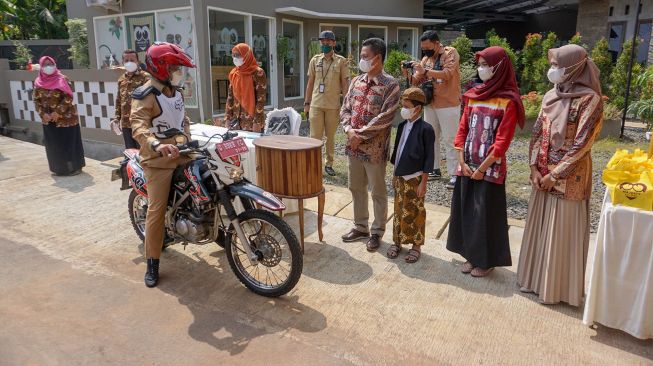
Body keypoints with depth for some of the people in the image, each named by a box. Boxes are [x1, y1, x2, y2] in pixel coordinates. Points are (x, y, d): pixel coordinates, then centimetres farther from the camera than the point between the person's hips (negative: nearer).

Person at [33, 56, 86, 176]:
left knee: (69, 142, 0)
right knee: (53, 144, 8)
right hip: (48, 120, 4)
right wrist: (43, 114, -8)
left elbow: (68, 97, -14)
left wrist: (58, 112, -19)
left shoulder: (62, 79, -8)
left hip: (65, 118, -4)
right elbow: (36, 100, 7)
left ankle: (75, 167, 9)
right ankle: (58, 168, 20)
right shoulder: (38, 82, 5)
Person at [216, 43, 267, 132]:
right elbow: (230, 97, 12)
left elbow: (261, 99, -13)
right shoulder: (233, 73, 8)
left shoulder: (258, 73, -10)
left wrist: (257, 122, -17)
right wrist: (227, 118, 5)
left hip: (252, 121, -5)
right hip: (236, 120, 6)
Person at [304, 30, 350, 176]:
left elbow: (345, 83, 0)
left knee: (331, 136, 8)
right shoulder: (315, 60, 7)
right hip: (316, 104, 1)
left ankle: (329, 164, 20)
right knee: (315, 136, 2)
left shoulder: (341, 61, 0)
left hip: (333, 105, -1)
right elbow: (310, 82, 10)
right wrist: (306, 103, 7)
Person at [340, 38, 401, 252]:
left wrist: (361, 134, -17)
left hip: (375, 148, -6)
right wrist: (348, 129, -10)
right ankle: (360, 227, 33)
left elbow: (384, 118, -18)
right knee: (356, 188, 16)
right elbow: (345, 109, 9)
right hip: (354, 146, 7)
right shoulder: (356, 81, 8)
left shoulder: (390, 85, -12)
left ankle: (377, 232, 23)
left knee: (377, 192, 7)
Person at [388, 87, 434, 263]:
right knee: (399, 211, 15)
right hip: (400, 177, 6)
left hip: (415, 179, -6)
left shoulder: (425, 129, -15)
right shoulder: (402, 126, 6)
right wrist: (395, 174, 15)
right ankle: (397, 241, 29)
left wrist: (423, 182, -13)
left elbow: (428, 158, -14)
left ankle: (416, 245, 21)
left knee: (415, 213, 7)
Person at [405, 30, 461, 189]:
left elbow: (447, 74, -24)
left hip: (448, 105, -6)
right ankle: (435, 170, 25)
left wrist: (425, 71, -32)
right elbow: (417, 82, 6)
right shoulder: (426, 58, 9)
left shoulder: (451, 53, -8)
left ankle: (454, 174, 4)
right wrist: (408, 75, -14)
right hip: (430, 104, 7)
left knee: (449, 140, -3)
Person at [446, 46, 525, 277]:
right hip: (467, 166, 6)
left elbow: (502, 141, -14)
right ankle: (472, 255, 29)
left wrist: (482, 169, -13)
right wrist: (462, 162, -3)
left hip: (490, 168, -5)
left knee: (487, 213, 4)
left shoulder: (509, 101, -10)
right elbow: (462, 130, 6)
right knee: (466, 210, 12)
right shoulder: (473, 95, 7)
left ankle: (487, 260, 22)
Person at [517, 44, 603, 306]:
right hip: (542, 174, 7)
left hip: (569, 175, -6)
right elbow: (537, 134, 6)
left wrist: (555, 175, -15)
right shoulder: (551, 96, 7)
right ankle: (535, 278, 30)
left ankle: (557, 287, 20)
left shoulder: (590, 99, -13)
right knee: (539, 226, 14)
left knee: (562, 231, 4)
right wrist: (535, 168, -4)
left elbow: (581, 144, -16)